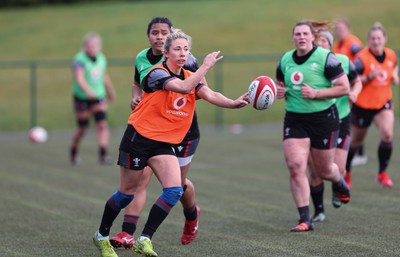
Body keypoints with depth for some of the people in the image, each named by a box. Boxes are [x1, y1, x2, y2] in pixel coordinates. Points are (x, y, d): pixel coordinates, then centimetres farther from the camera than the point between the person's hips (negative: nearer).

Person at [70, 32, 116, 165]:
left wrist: (110, 91, 31)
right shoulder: (80, 59, -18)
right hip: (82, 98, -4)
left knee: (102, 125, -13)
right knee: (82, 129, 6)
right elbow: (79, 79, -33)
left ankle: (103, 155, -17)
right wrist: (88, 90, -51)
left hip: (98, 97, 4)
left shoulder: (101, 58, 0)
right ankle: (73, 153, 32)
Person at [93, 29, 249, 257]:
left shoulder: (191, 77, 5)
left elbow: (210, 95, -12)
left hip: (164, 143, 6)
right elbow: (184, 87, -32)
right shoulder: (157, 73, -15)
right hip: (138, 138, -6)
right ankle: (102, 236, 25)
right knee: (127, 193, 4)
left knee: (175, 191, -13)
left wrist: (234, 103, -29)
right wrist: (206, 66, -24)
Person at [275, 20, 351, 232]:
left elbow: (344, 87, -12)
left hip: (323, 119, -3)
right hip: (294, 119, 4)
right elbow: (280, 83, 23)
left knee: (324, 171, 8)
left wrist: (316, 93, -21)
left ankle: (339, 183, 48)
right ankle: (305, 220, -6)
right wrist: (281, 91, -1)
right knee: (295, 167, -12)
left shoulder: (326, 58, -11)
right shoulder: (285, 60, 5)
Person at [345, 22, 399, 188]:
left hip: (383, 103, 3)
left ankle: (382, 173, -5)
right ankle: (346, 170, 37)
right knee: (357, 140, 12)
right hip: (363, 105, -3)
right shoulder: (362, 58, -18)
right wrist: (370, 76, -30)